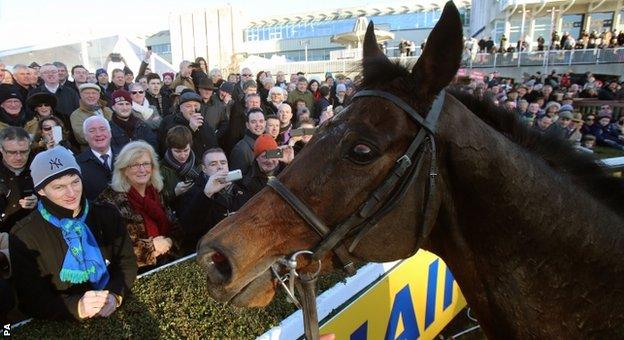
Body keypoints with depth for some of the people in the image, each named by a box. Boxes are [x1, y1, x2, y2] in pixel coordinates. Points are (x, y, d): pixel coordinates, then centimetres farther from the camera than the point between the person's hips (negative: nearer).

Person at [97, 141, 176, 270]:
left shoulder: (155, 191, 6)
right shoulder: (110, 199, -11)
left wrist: (169, 242, -4)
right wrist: (151, 246, -12)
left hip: (168, 262, 6)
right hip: (136, 270, -5)